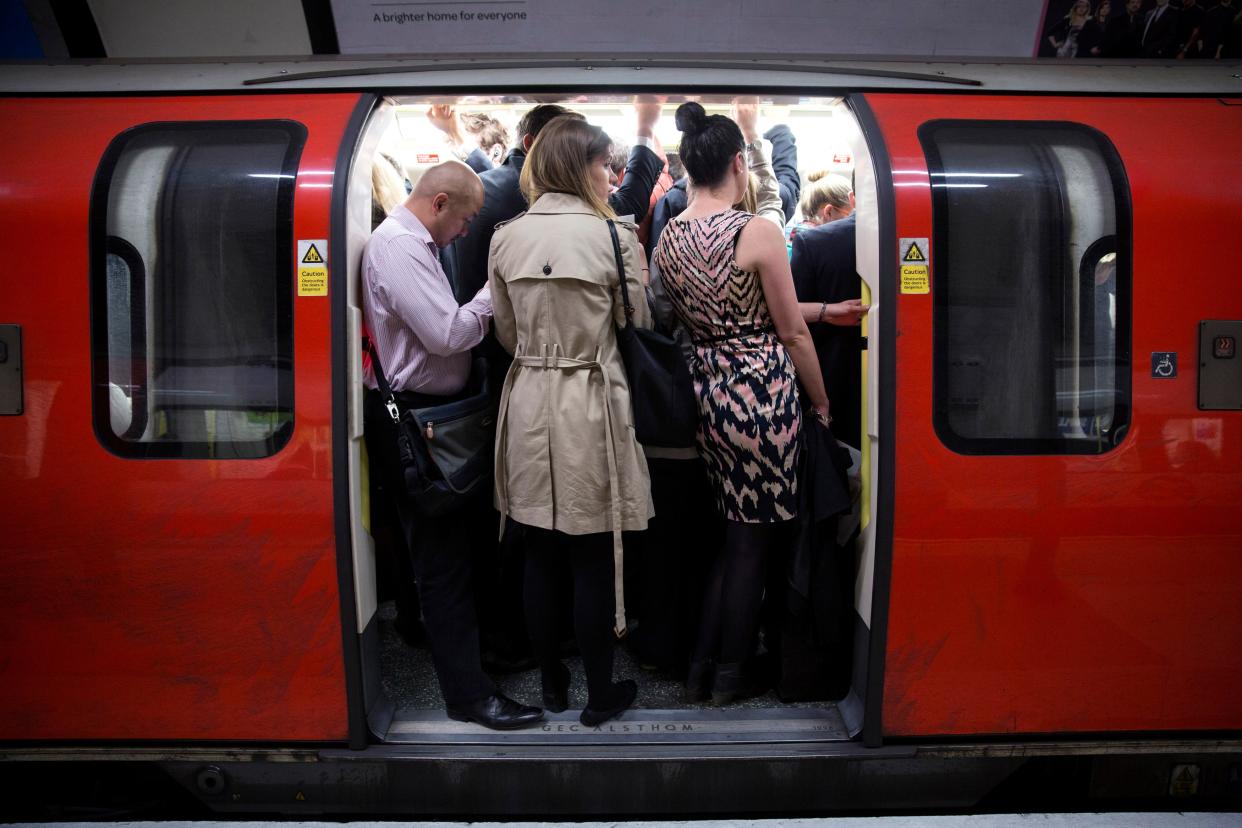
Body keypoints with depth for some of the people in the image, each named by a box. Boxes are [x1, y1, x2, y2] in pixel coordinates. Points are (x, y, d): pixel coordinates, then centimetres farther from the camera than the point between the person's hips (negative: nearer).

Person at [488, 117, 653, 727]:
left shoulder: (505, 238, 1)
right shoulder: (614, 236, -11)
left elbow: (507, 335, 9)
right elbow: (638, 330, -1)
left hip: (529, 404, 4)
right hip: (591, 407, -4)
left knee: (540, 556, 15)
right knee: (593, 562, 8)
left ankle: (551, 683, 31)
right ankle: (600, 695, 22)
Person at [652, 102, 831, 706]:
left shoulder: (666, 239, 5)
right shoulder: (758, 232, -14)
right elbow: (792, 333, -9)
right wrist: (822, 405, 5)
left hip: (705, 390, 7)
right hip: (761, 391, -6)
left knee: (732, 531, 21)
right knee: (755, 540, 9)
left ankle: (700, 667, 28)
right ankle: (730, 676, 22)